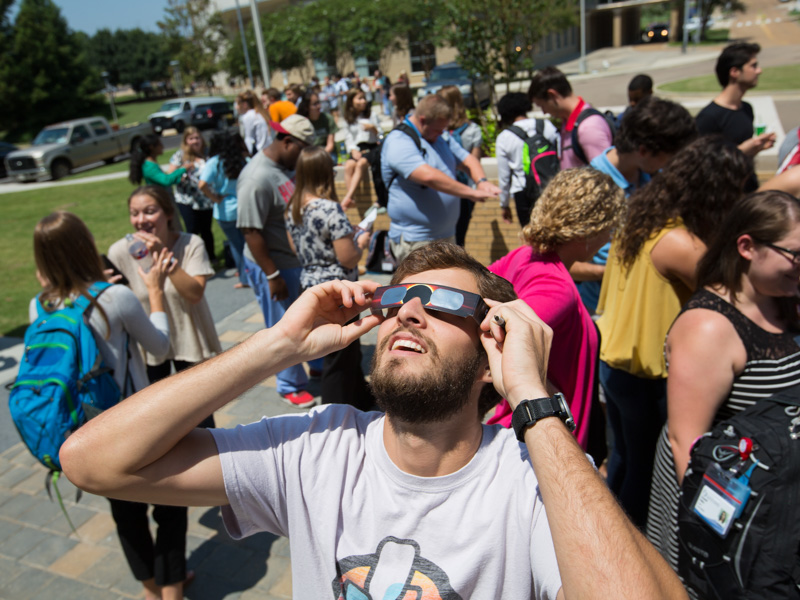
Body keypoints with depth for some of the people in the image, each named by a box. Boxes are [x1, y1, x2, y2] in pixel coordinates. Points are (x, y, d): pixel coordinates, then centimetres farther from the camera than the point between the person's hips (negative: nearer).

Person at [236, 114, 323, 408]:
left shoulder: (285, 166, 4)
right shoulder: (257, 178, -24)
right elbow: (251, 232, -24)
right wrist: (272, 276, -22)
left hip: (301, 259, 9)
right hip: (276, 266, -9)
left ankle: (320, 365, 45)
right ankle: (291, 387, 26)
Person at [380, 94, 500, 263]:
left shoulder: (441, 140, 16)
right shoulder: (398, 142, -15)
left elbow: (468, 160, 14)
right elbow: (429, 176, -28)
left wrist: (482, 181, -10)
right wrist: (472, 193, -26)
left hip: (447, 235, 9)